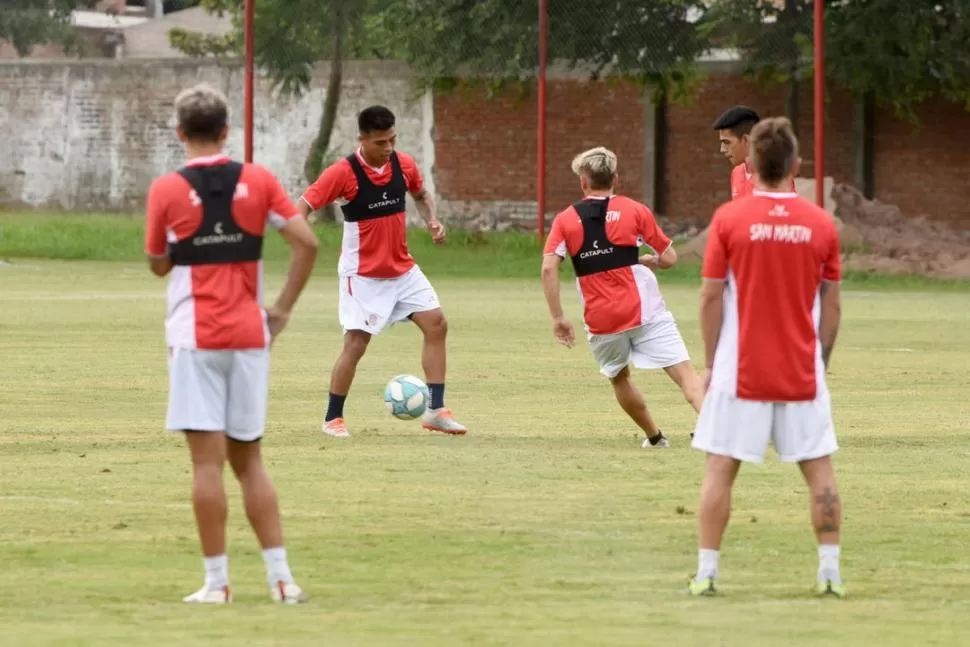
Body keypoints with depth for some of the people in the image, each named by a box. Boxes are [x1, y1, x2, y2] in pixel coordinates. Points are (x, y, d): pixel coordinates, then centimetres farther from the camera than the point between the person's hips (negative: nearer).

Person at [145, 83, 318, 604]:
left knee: (208, 459, -4)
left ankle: (217, 581, -6)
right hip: (249, 335, 3)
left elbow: (158, 264, 5)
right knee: (248, 460, 12)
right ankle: (280, 576, 6)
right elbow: (307, 243, -2)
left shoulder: (167, 191, -5)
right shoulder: (257, 181, 2)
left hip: (196, 339, -3)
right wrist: (283, 308, 4)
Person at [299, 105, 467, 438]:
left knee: (436, 325, -2)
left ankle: (436, 410, 4)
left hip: (403, 269, 6)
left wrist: (432, 219, -1)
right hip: (363, 274, -6)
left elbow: (421, 194, 19)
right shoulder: (343, 173, -18)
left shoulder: (404, 165, -2)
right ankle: (332, 418, 6)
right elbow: (303, 208, -17)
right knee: (356, 342, -9)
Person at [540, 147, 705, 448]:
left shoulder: (565, 220, 6)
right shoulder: (634, 211, 3)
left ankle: (654, 436, 31)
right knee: (684, 372, -9)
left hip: (601, 320, 2)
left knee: (619, 378, 26)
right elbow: (669, 258, 5)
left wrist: (557, 318, -3)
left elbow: (548, 268, -6)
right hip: (645, 310, -2)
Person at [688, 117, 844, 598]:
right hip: (803, 373, 2)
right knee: (819, 470, 8)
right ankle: (830, 572, 5)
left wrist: (710, 364, 5)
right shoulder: (821, 223, 0)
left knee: (720, 469, 4)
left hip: (740, 373, -1)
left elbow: (710, 297, -4)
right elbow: (831, 305, 4)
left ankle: (706, 572, 3)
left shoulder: (728, 219, -6)